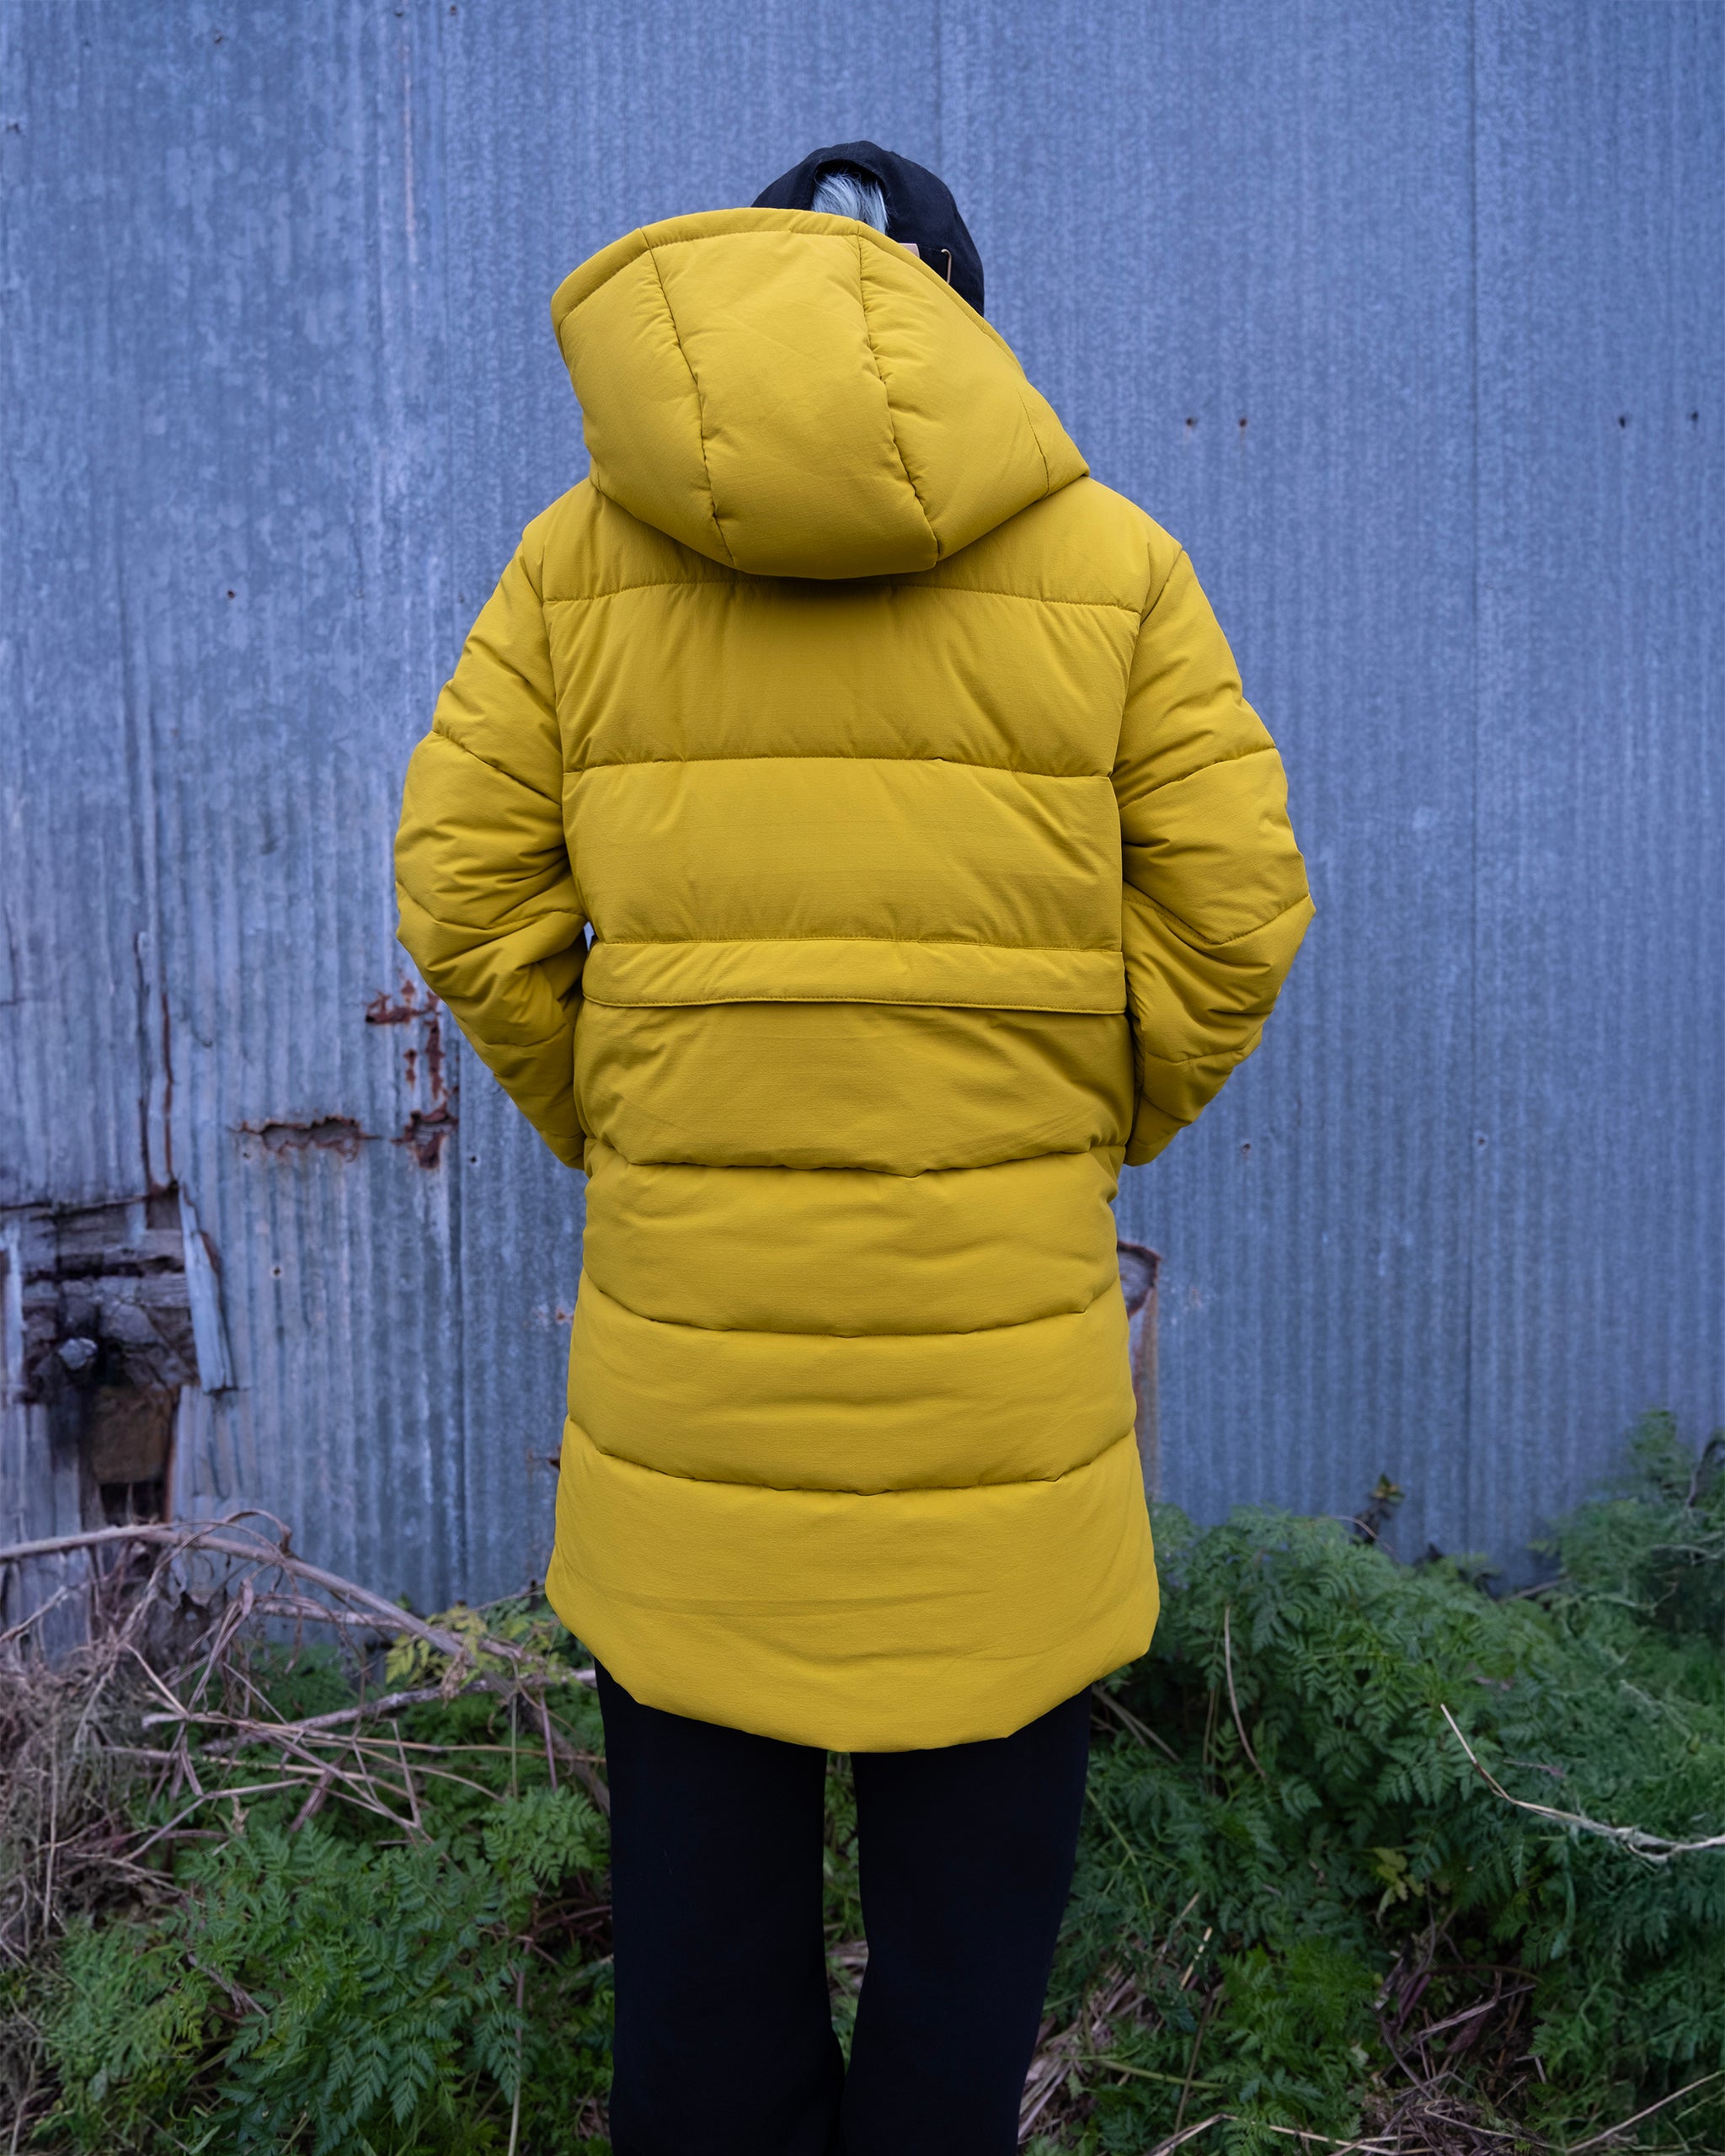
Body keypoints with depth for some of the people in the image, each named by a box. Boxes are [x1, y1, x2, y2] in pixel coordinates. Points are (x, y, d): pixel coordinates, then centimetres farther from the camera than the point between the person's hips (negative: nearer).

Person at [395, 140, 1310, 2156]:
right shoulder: (1104, 559, 0)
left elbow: (464, 884, -2)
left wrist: (604, 1125, 9)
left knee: (701, 1787, 17)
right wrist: (1091, 1133, 8)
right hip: (1000, 1289, -1)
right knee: (975, 1786, 15)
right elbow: (1233, 908, -4)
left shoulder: (582, 553, 3)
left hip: (684, 1266, 2)